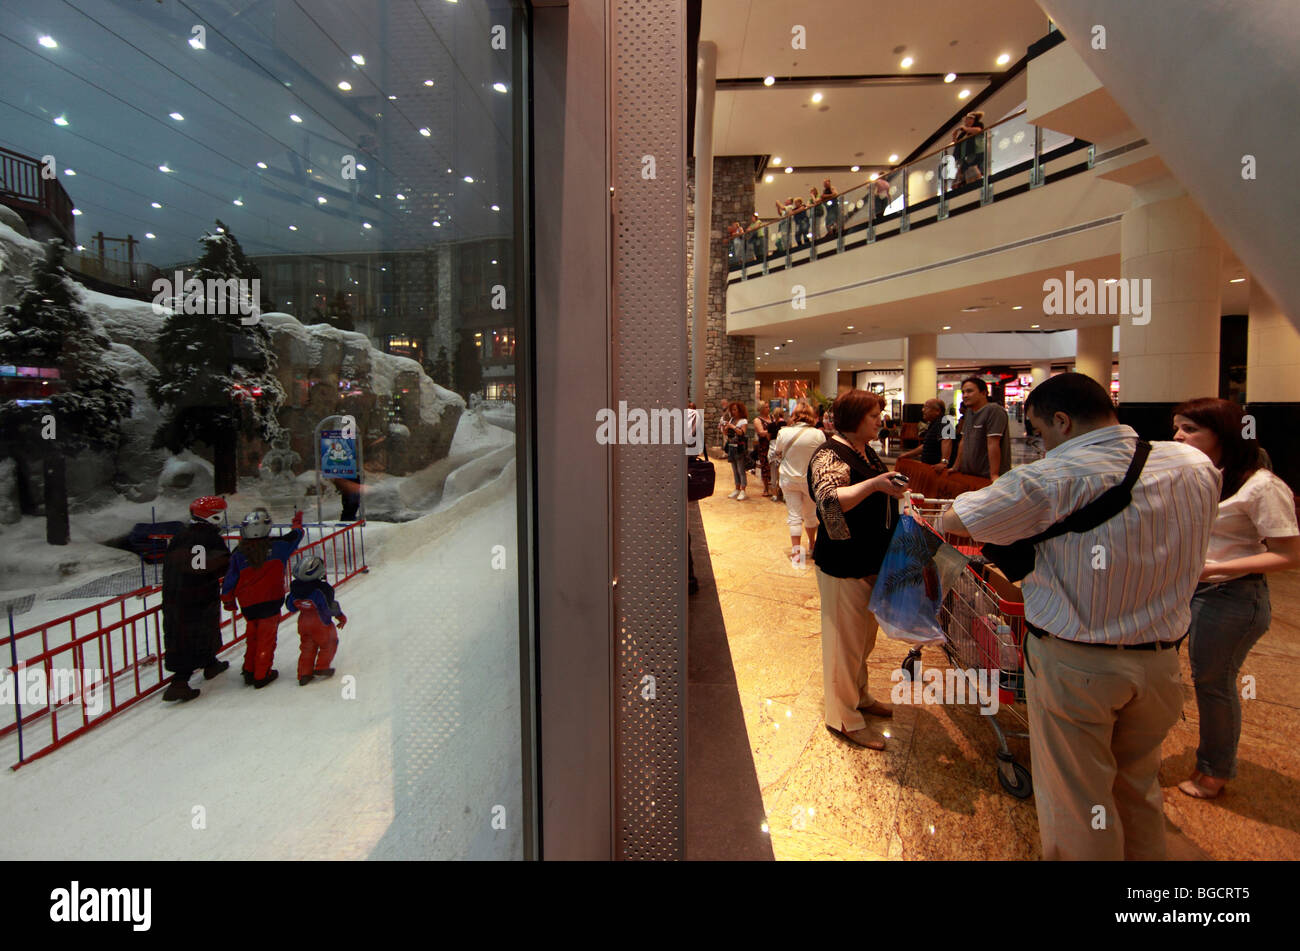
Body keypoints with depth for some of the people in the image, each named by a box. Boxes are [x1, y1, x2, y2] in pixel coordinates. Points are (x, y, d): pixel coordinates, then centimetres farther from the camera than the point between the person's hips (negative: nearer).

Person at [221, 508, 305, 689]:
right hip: (270, 602, -2)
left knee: (252, 636, 21)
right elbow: (295, 536, 5)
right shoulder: (277, 547, -13)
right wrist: (297, 522, 26)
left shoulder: (238, 554, -9)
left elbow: (230, 580, -2)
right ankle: (261, 675, 14)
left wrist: (228, 600, 14)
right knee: (266, 639, 8)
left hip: (248, 605, 2)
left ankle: (249, 671, 29)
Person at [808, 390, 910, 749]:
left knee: (863, 635, 22)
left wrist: (893, 488, 11)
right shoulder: (830, 455, -19)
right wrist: (874, 483, -46)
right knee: (845, 639, 3)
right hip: (843, 564, -9)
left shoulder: (865, 452, 10)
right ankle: (844, 718, 17)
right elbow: (830, 500, -39)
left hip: (869, 561, 10)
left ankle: (859, 696, 41)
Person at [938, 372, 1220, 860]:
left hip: (1072, 664, -6)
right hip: (1161, 660, 6)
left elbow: (951, 521, -14)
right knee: (1139, 788, 25)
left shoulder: (1051, 481, -21)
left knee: (1075, 801, 11)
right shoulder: (1195, 467, -2)